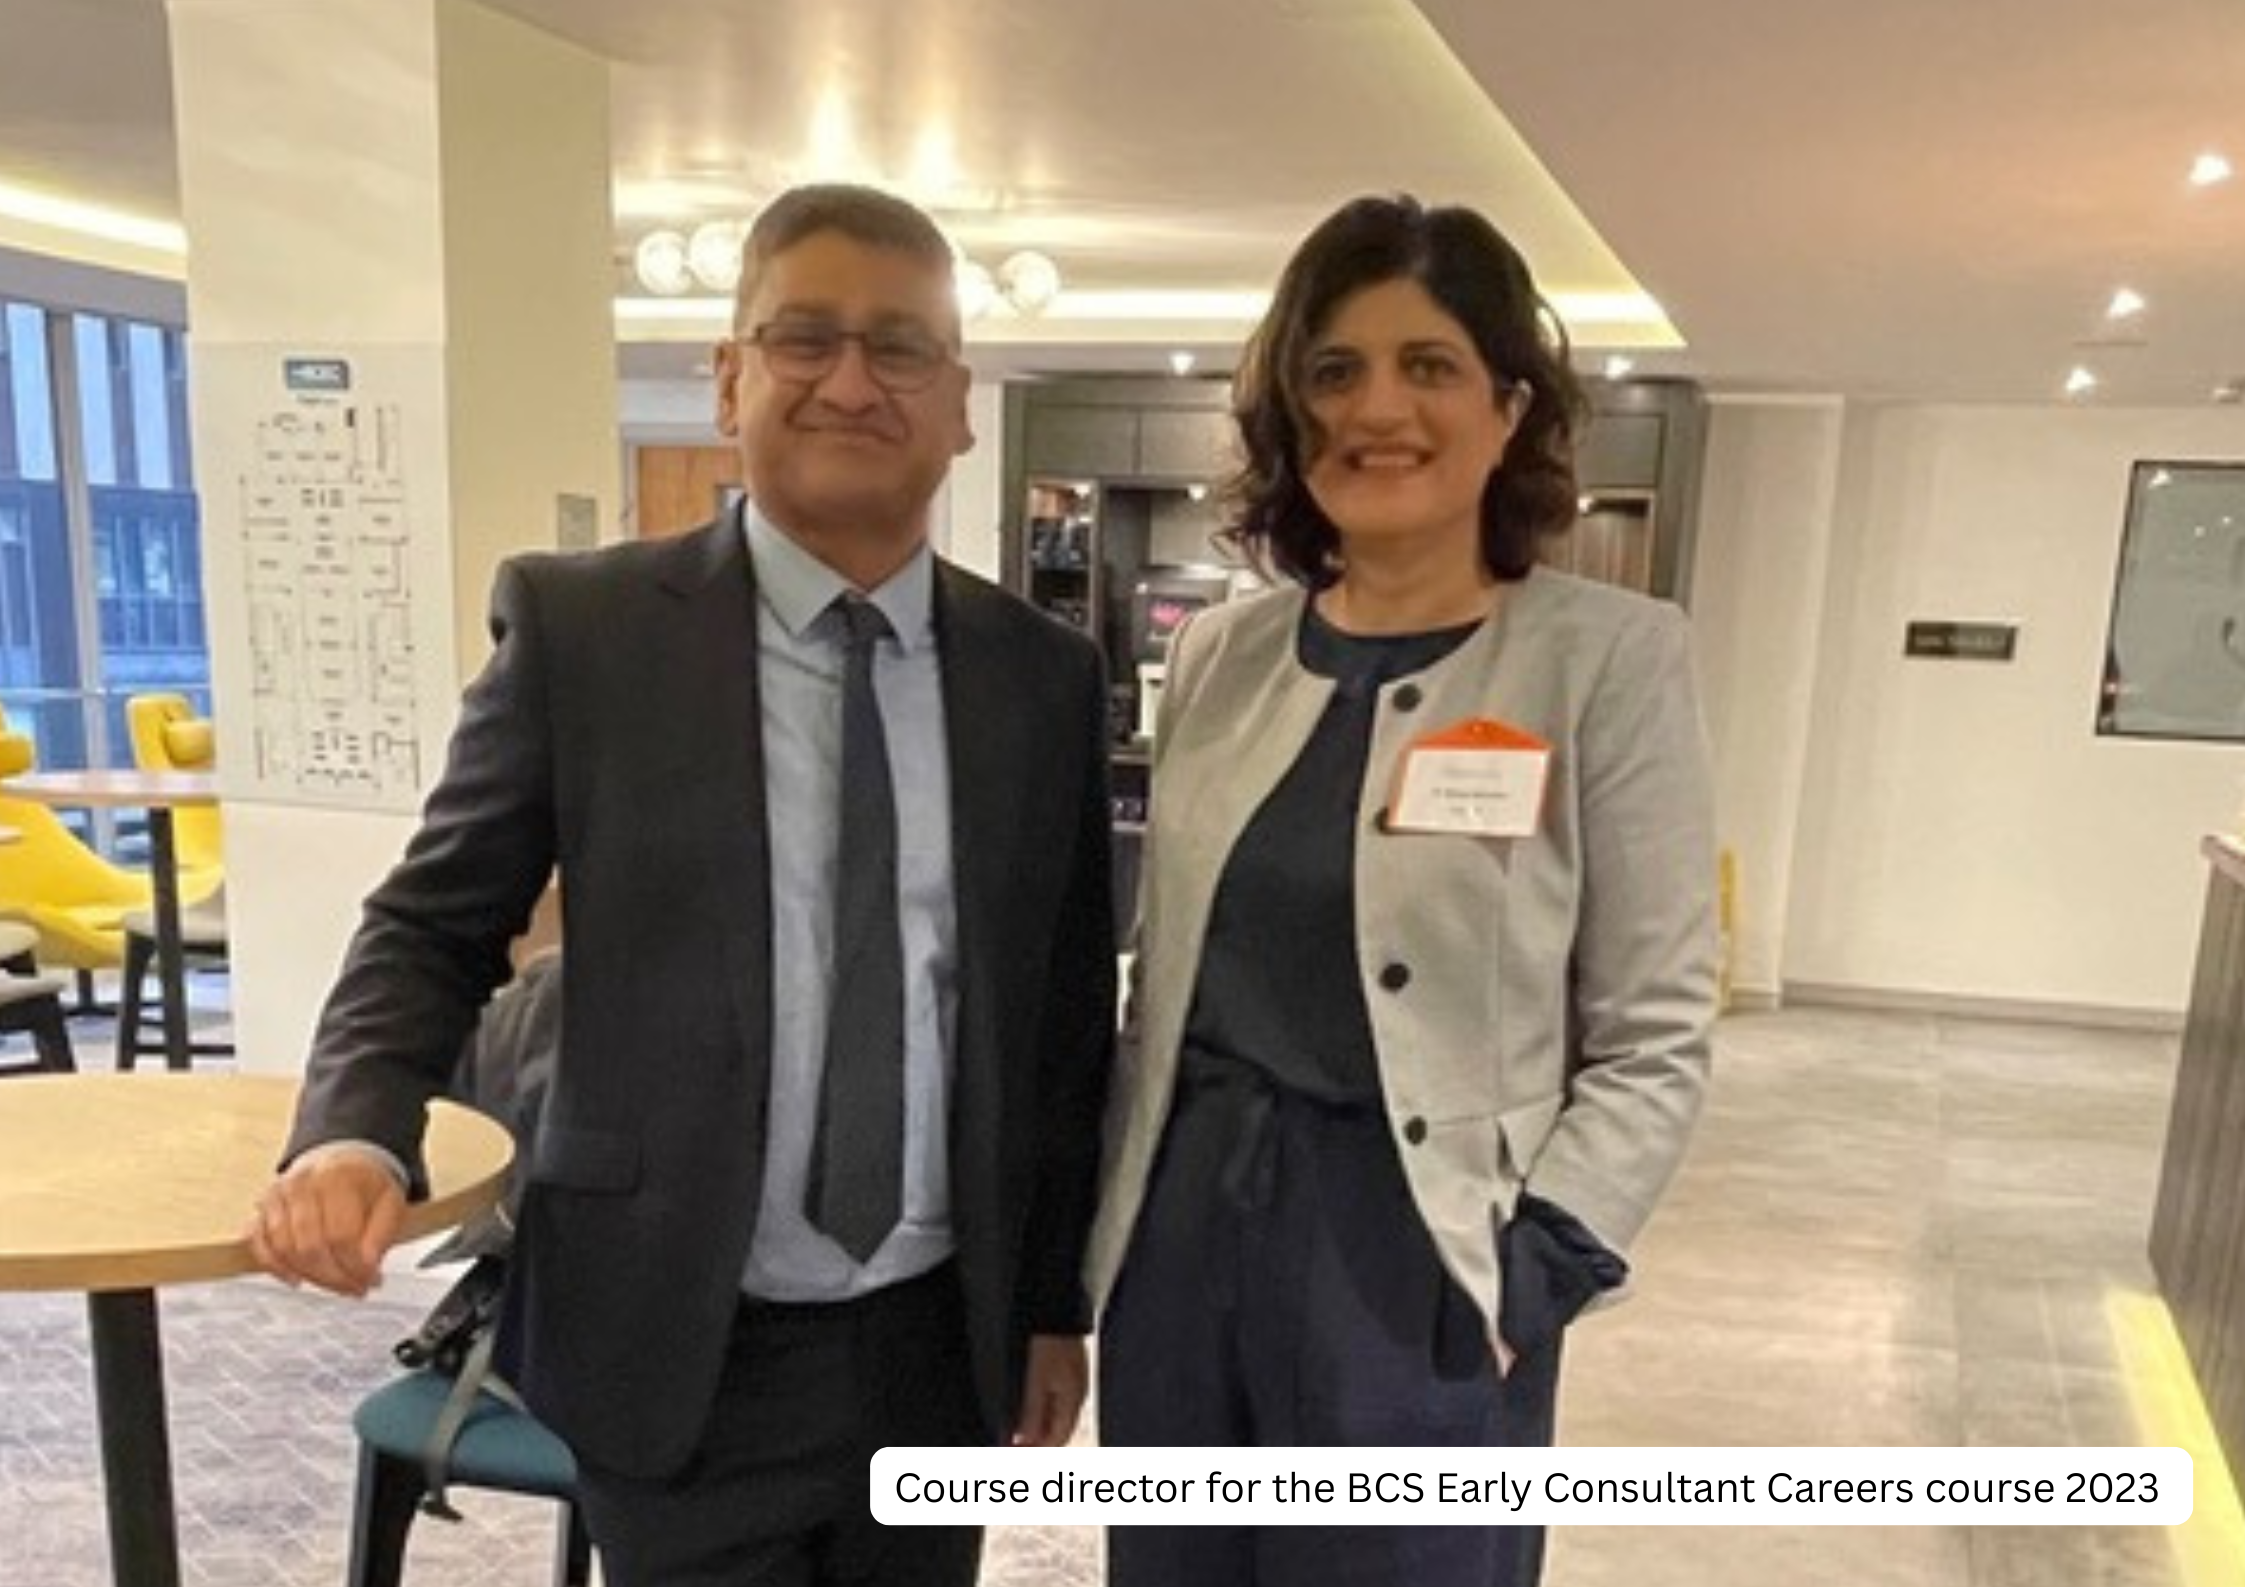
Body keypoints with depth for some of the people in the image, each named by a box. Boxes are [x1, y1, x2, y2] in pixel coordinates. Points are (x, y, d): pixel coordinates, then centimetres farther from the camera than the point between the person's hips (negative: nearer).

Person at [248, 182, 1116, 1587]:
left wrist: (1058, 1297, 8)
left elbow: (1070, 1012, 4)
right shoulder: (579, 626, -7)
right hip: (686, 1350, -2)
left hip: (945, 1342, 3)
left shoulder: (1048, 675, 0)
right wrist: (354, 1131, -18)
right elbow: (436, 927, 0)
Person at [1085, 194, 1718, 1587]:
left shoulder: (1610, 657, -8)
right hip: (1184, 1236, 4)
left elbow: (1654, 1041, -6)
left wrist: (1527, 1270, -14)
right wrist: (1114, 1221, 10)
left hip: (1411, 1267, -4)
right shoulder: (1221, 654, 4)